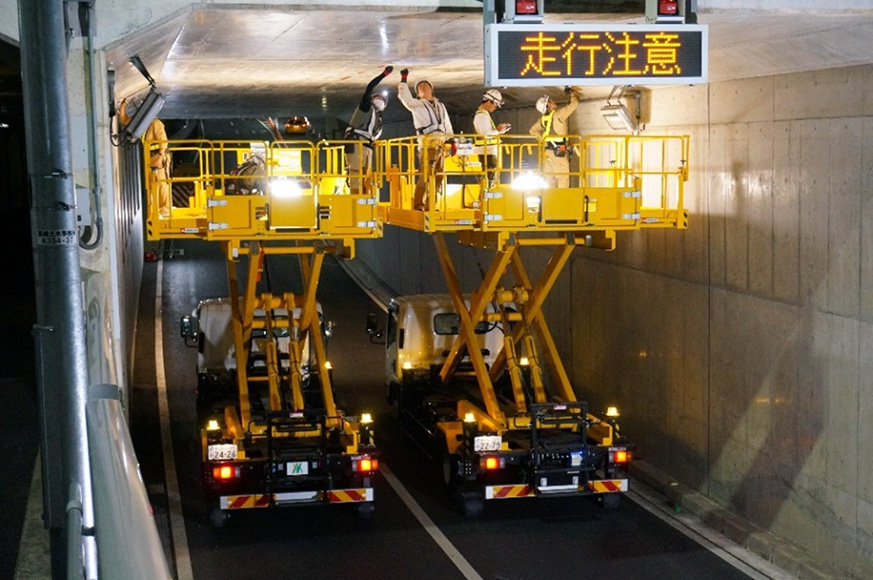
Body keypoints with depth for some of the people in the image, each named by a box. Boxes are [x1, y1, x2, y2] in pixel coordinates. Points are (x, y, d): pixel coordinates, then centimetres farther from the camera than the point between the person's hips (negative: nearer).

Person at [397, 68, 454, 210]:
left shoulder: (440, 105, 23)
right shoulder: (417, 105, 6)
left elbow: (447, 126, 25)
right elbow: (404, 97, -12)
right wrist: (403, 79, -13)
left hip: (440, 145, 6)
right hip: (427, 145, -6)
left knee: (438, 178, 5)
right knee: (425, 176, -15)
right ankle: (417, 205, -11)